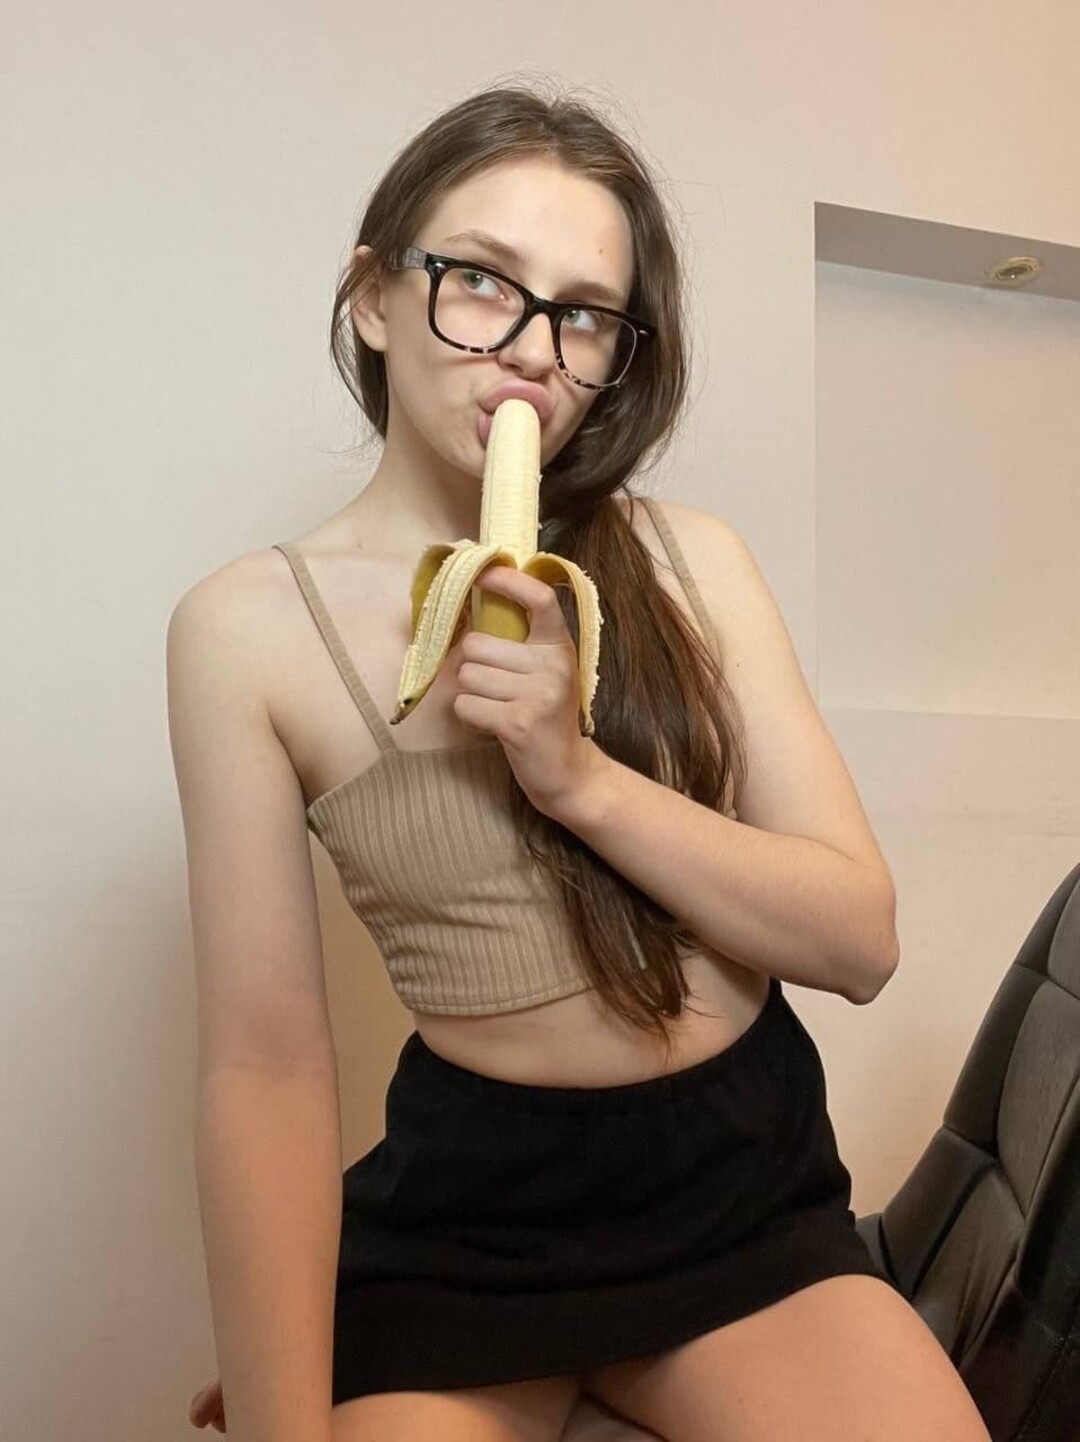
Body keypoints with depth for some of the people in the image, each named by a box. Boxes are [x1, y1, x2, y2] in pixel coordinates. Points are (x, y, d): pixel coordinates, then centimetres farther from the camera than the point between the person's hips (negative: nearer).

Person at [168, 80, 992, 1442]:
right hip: (470, 1199, -2)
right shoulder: (248, 625, -9)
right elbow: (266, 1065, -11)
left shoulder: (688, 560, -3)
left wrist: (581, 776, -20)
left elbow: (860, 939, -7)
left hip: (746, 1173, 3)